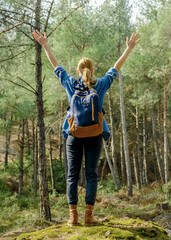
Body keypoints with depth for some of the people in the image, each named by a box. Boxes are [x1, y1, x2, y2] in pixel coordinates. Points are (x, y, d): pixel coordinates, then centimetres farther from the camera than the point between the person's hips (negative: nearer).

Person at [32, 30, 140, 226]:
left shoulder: (71, 85, 0)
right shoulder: (101, 85, -2)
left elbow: (56, 66, 8)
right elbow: (116, 68, 6)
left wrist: (44, 45, 17)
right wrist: (129, 48, 14)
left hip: (74, 136, 0)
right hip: (94, 136, 0)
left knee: (72, 175, 3)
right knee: (91, 174, 1)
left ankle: (73, 215, -2)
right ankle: (89, 215, -2)